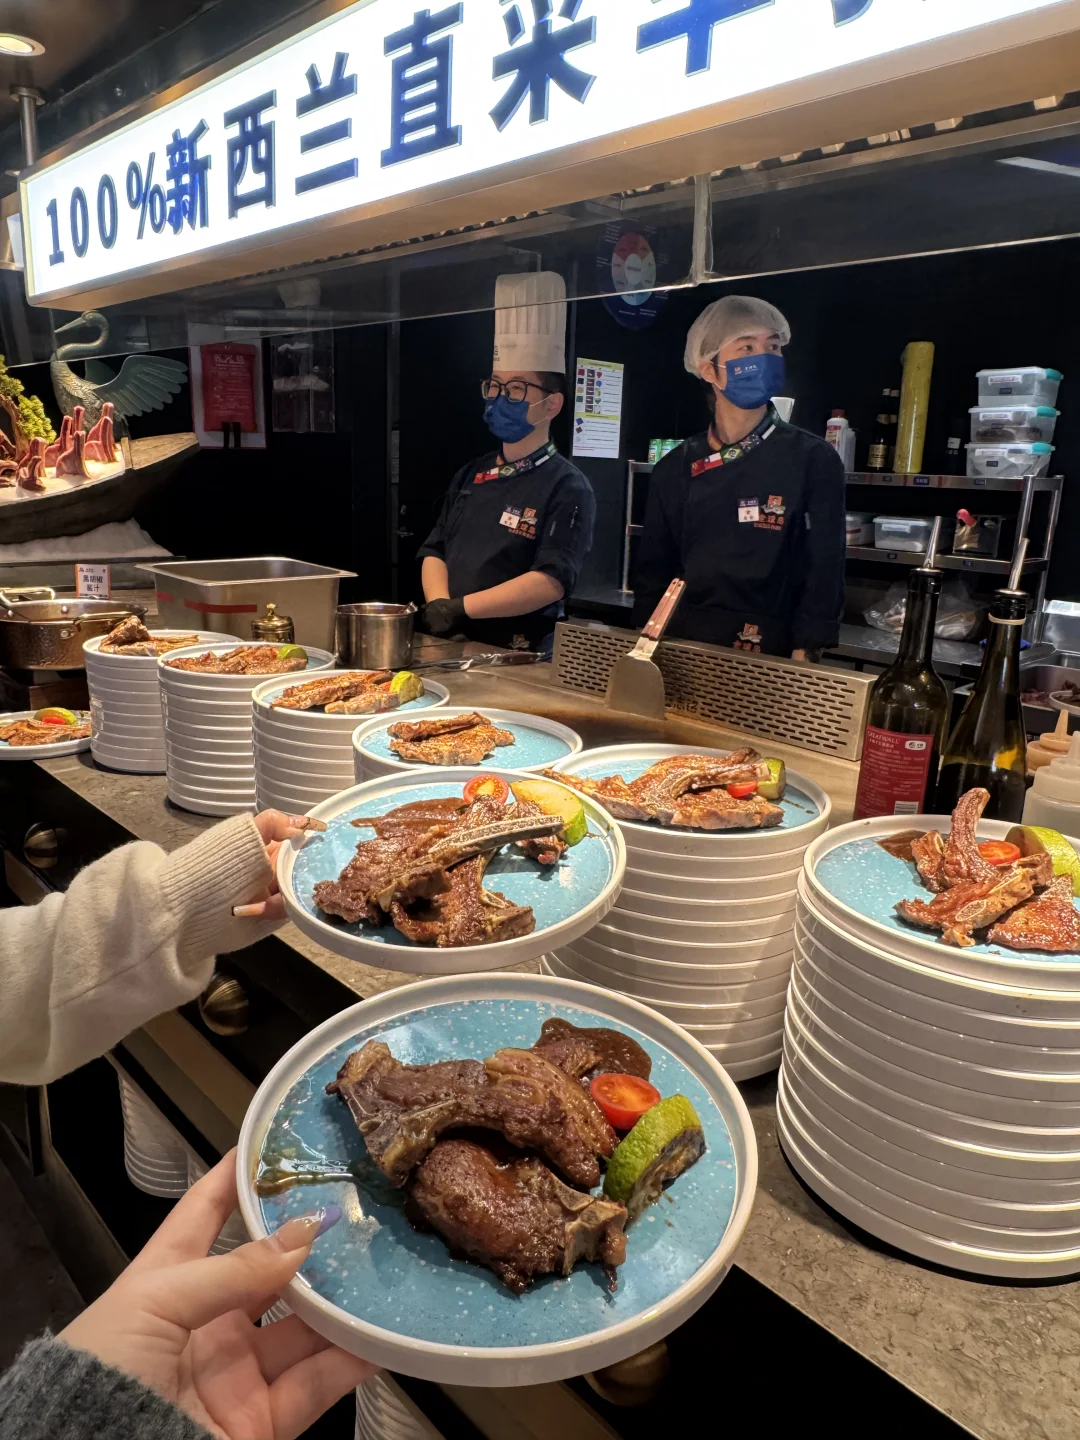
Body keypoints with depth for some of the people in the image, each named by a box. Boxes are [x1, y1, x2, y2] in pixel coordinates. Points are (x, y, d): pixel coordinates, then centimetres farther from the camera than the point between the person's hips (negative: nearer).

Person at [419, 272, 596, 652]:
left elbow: (551, 581, -16)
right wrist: (438, 605, -7)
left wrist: (460, 607, -15)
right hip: (451, 646, 5)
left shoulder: (567, 488, -6)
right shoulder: (471, 475, 14)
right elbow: (435, 550, 14)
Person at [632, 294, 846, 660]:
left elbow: (824, 576, -7)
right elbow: (653, 572, 10)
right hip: (680, 649, 3)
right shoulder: (675, 469, 6)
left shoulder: (814, 461, -4)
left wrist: (801, 660, -14)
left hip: (770, 656, -2)